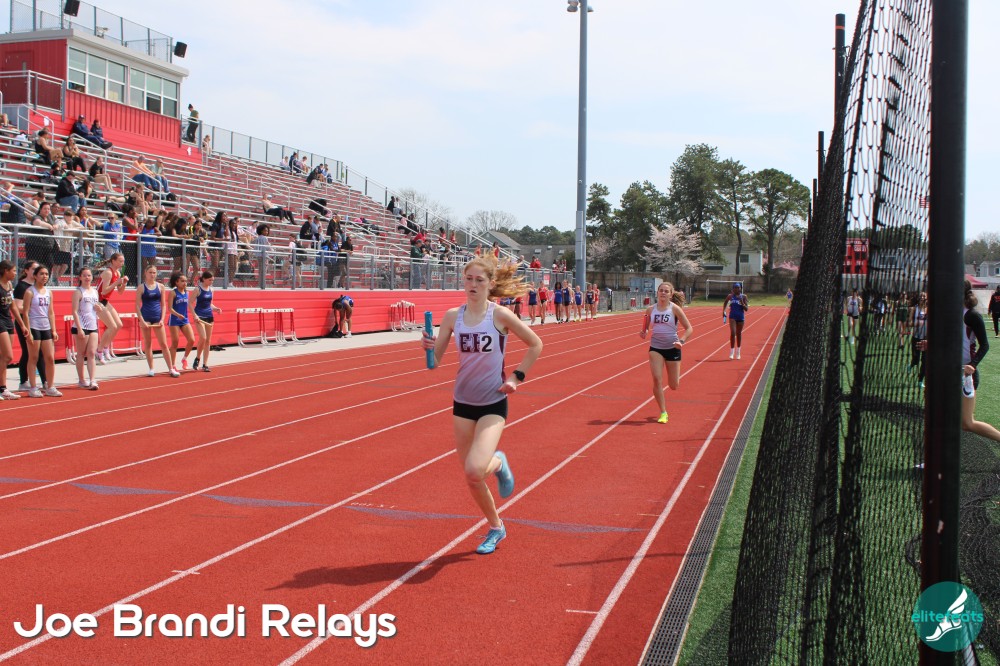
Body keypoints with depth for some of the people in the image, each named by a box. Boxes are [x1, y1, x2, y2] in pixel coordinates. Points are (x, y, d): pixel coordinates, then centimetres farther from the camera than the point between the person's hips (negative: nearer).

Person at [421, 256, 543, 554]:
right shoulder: (453, 316, -2)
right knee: (471, 477, 9)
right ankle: (496, 528, 33)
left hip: (493, 404, -4)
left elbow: (535, 344, 0)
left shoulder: (500, 315, -12)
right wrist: (429, 347, -23)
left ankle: (498, 463, 14)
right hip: (463, 403, 4)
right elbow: (435, 359, -3)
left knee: (475, 471, -22)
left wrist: (517, 376, -5)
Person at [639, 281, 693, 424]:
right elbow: (646, 327, 14)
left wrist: (681, 341, -21)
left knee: (673, 386, 5)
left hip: (672, 348, -1)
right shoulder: (650, 310, 1)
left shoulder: (675, 308, -8)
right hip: (655, 348, 2)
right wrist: (643, 333, -9)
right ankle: (663, 413, -2)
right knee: (657, 379, -14)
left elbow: (689, 328, -5)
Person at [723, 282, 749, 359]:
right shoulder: (730, 296, 0)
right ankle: (732, 351, -9)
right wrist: (724, 311, 12)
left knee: (739, 334, 12)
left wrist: (742, 302, -21)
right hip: (733, 316, 0)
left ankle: (738, 352, 27)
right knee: (733, 333, -14)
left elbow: (746, 309, -5)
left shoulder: (743, 296, -3)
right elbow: (725, 302, 21)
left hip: (741, 317, 0)